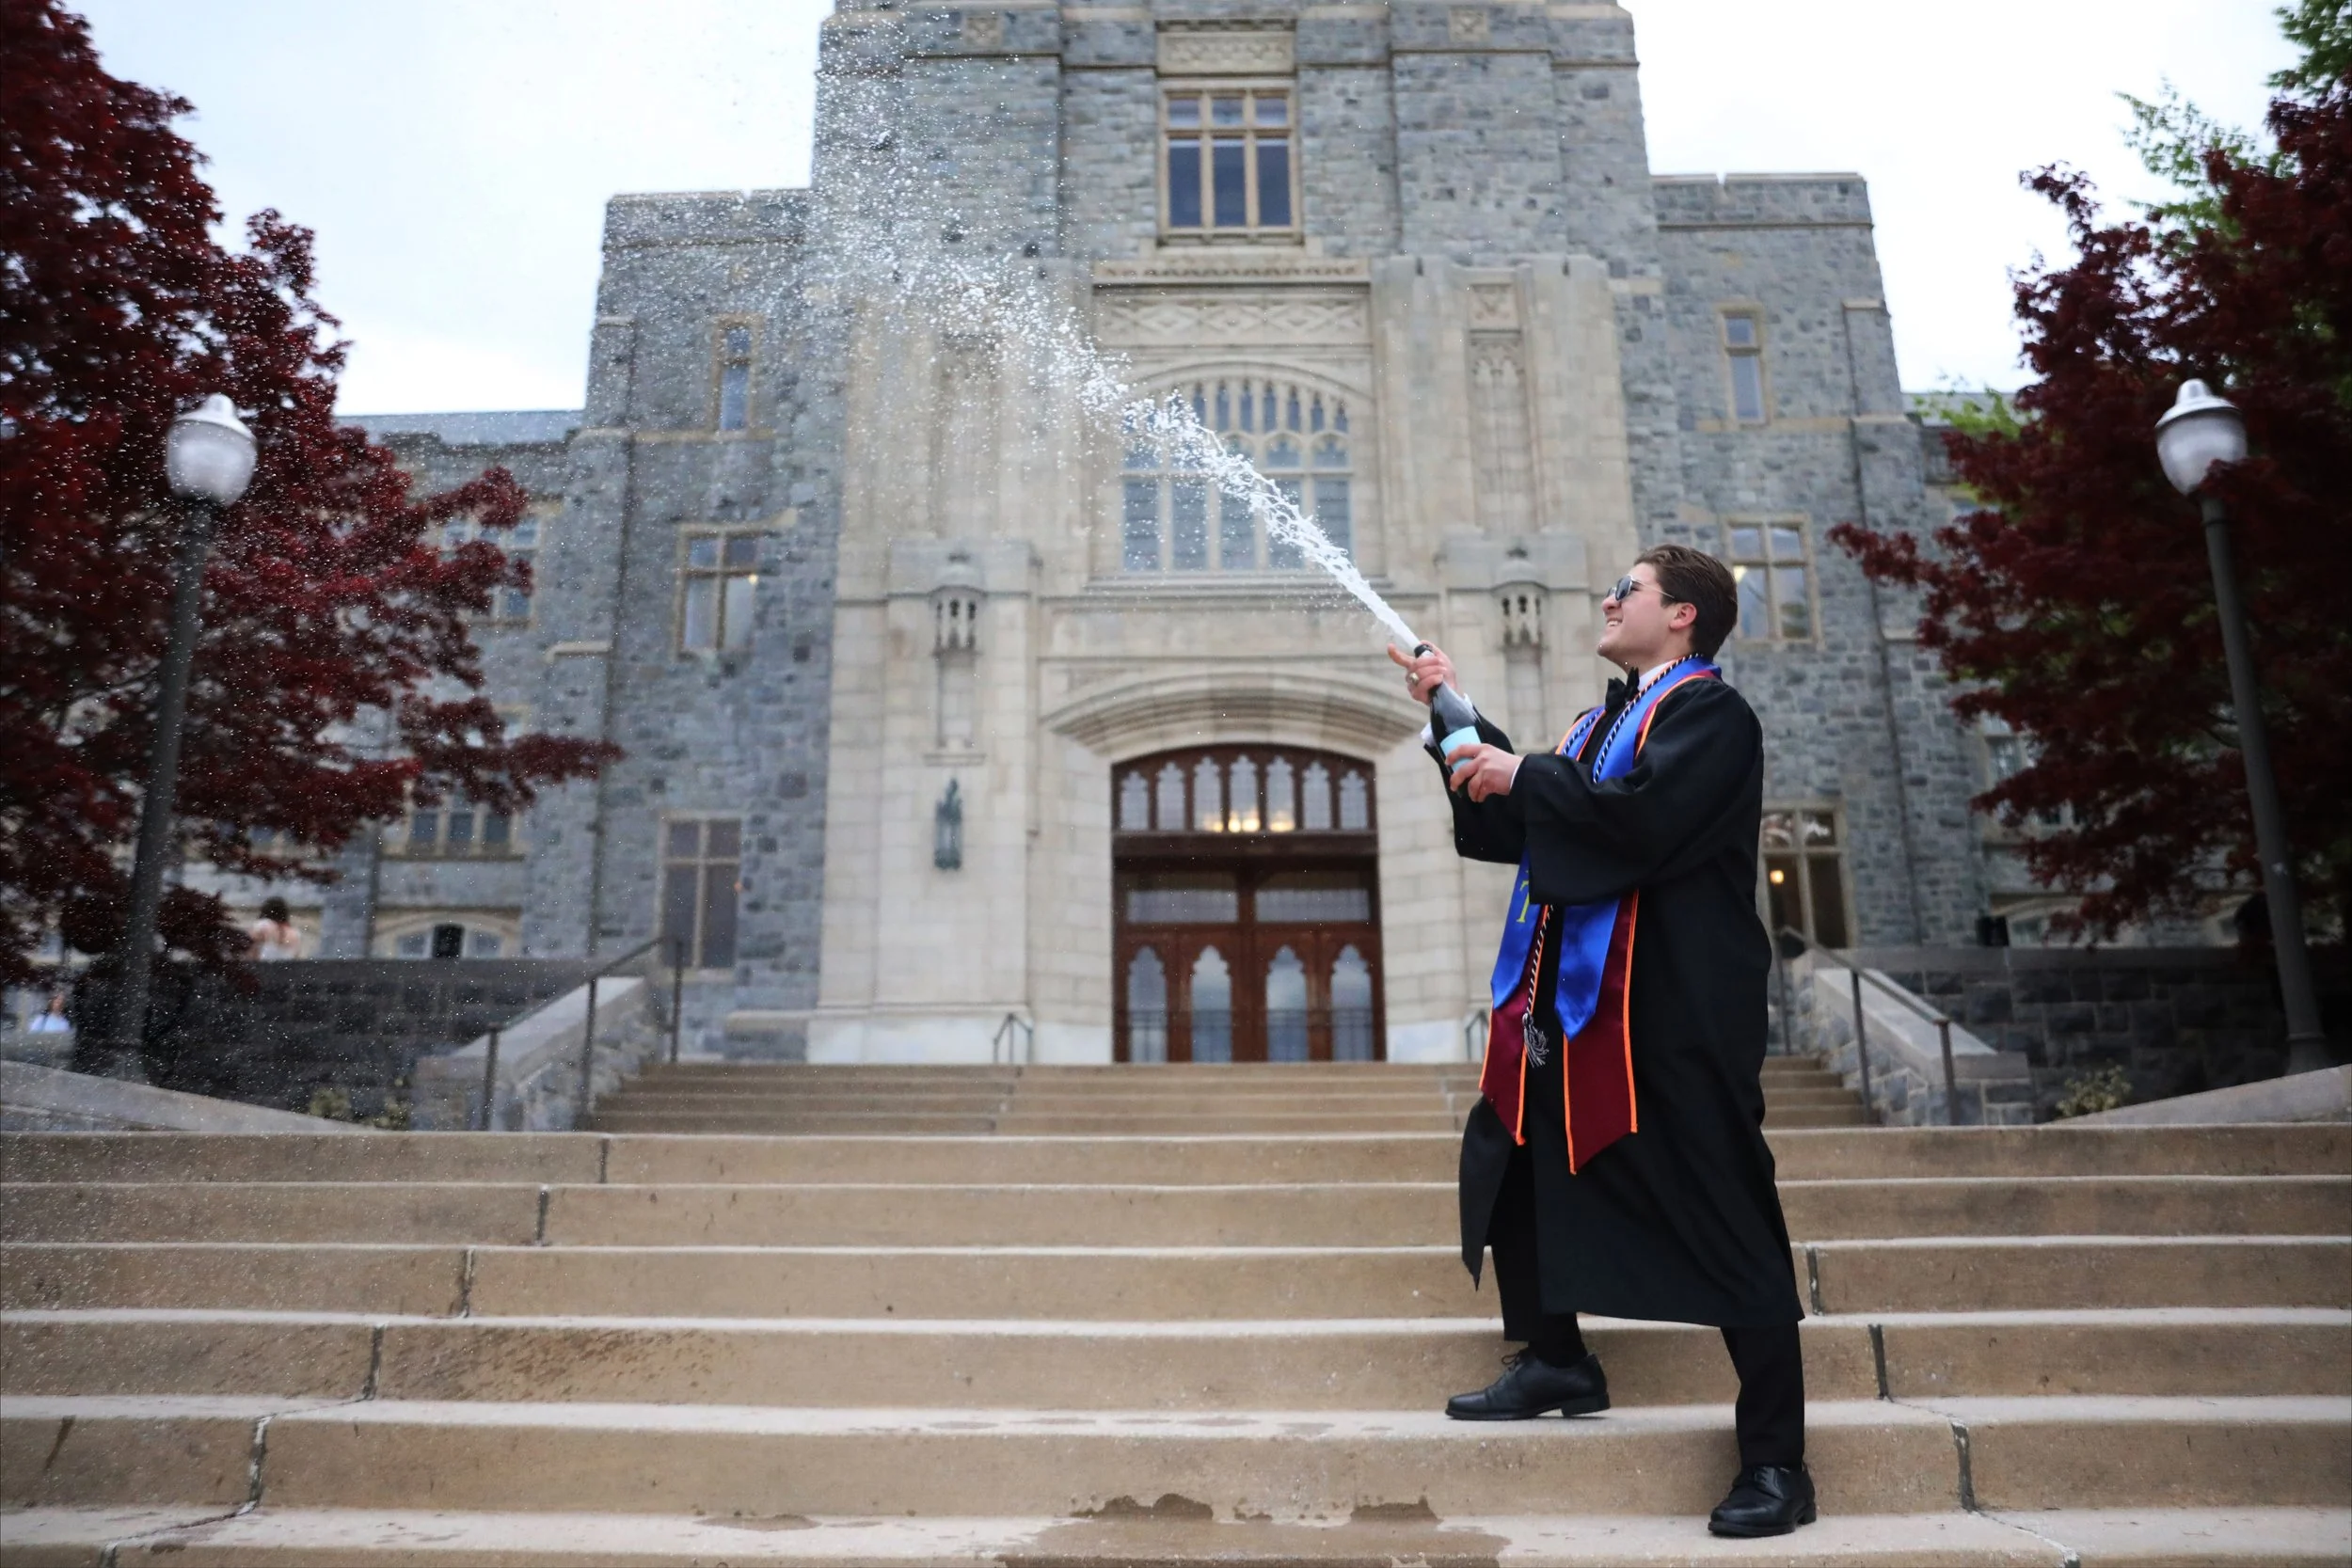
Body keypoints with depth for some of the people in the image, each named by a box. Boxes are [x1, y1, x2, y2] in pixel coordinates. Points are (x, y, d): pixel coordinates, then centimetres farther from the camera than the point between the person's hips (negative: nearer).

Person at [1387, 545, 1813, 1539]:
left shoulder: (1709, 713, -8)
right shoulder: (1603, 723, 20)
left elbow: (1645, 815, -25)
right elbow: (1517, 824, 17)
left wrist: (1521, 775, -14)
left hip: (1672, 1016, -9)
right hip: (1575, 1003, 10)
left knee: (1724, 1227, -4)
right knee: (1507, 1161, 16)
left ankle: (1776, 1464, 7)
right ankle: (1554, 1361, 33)